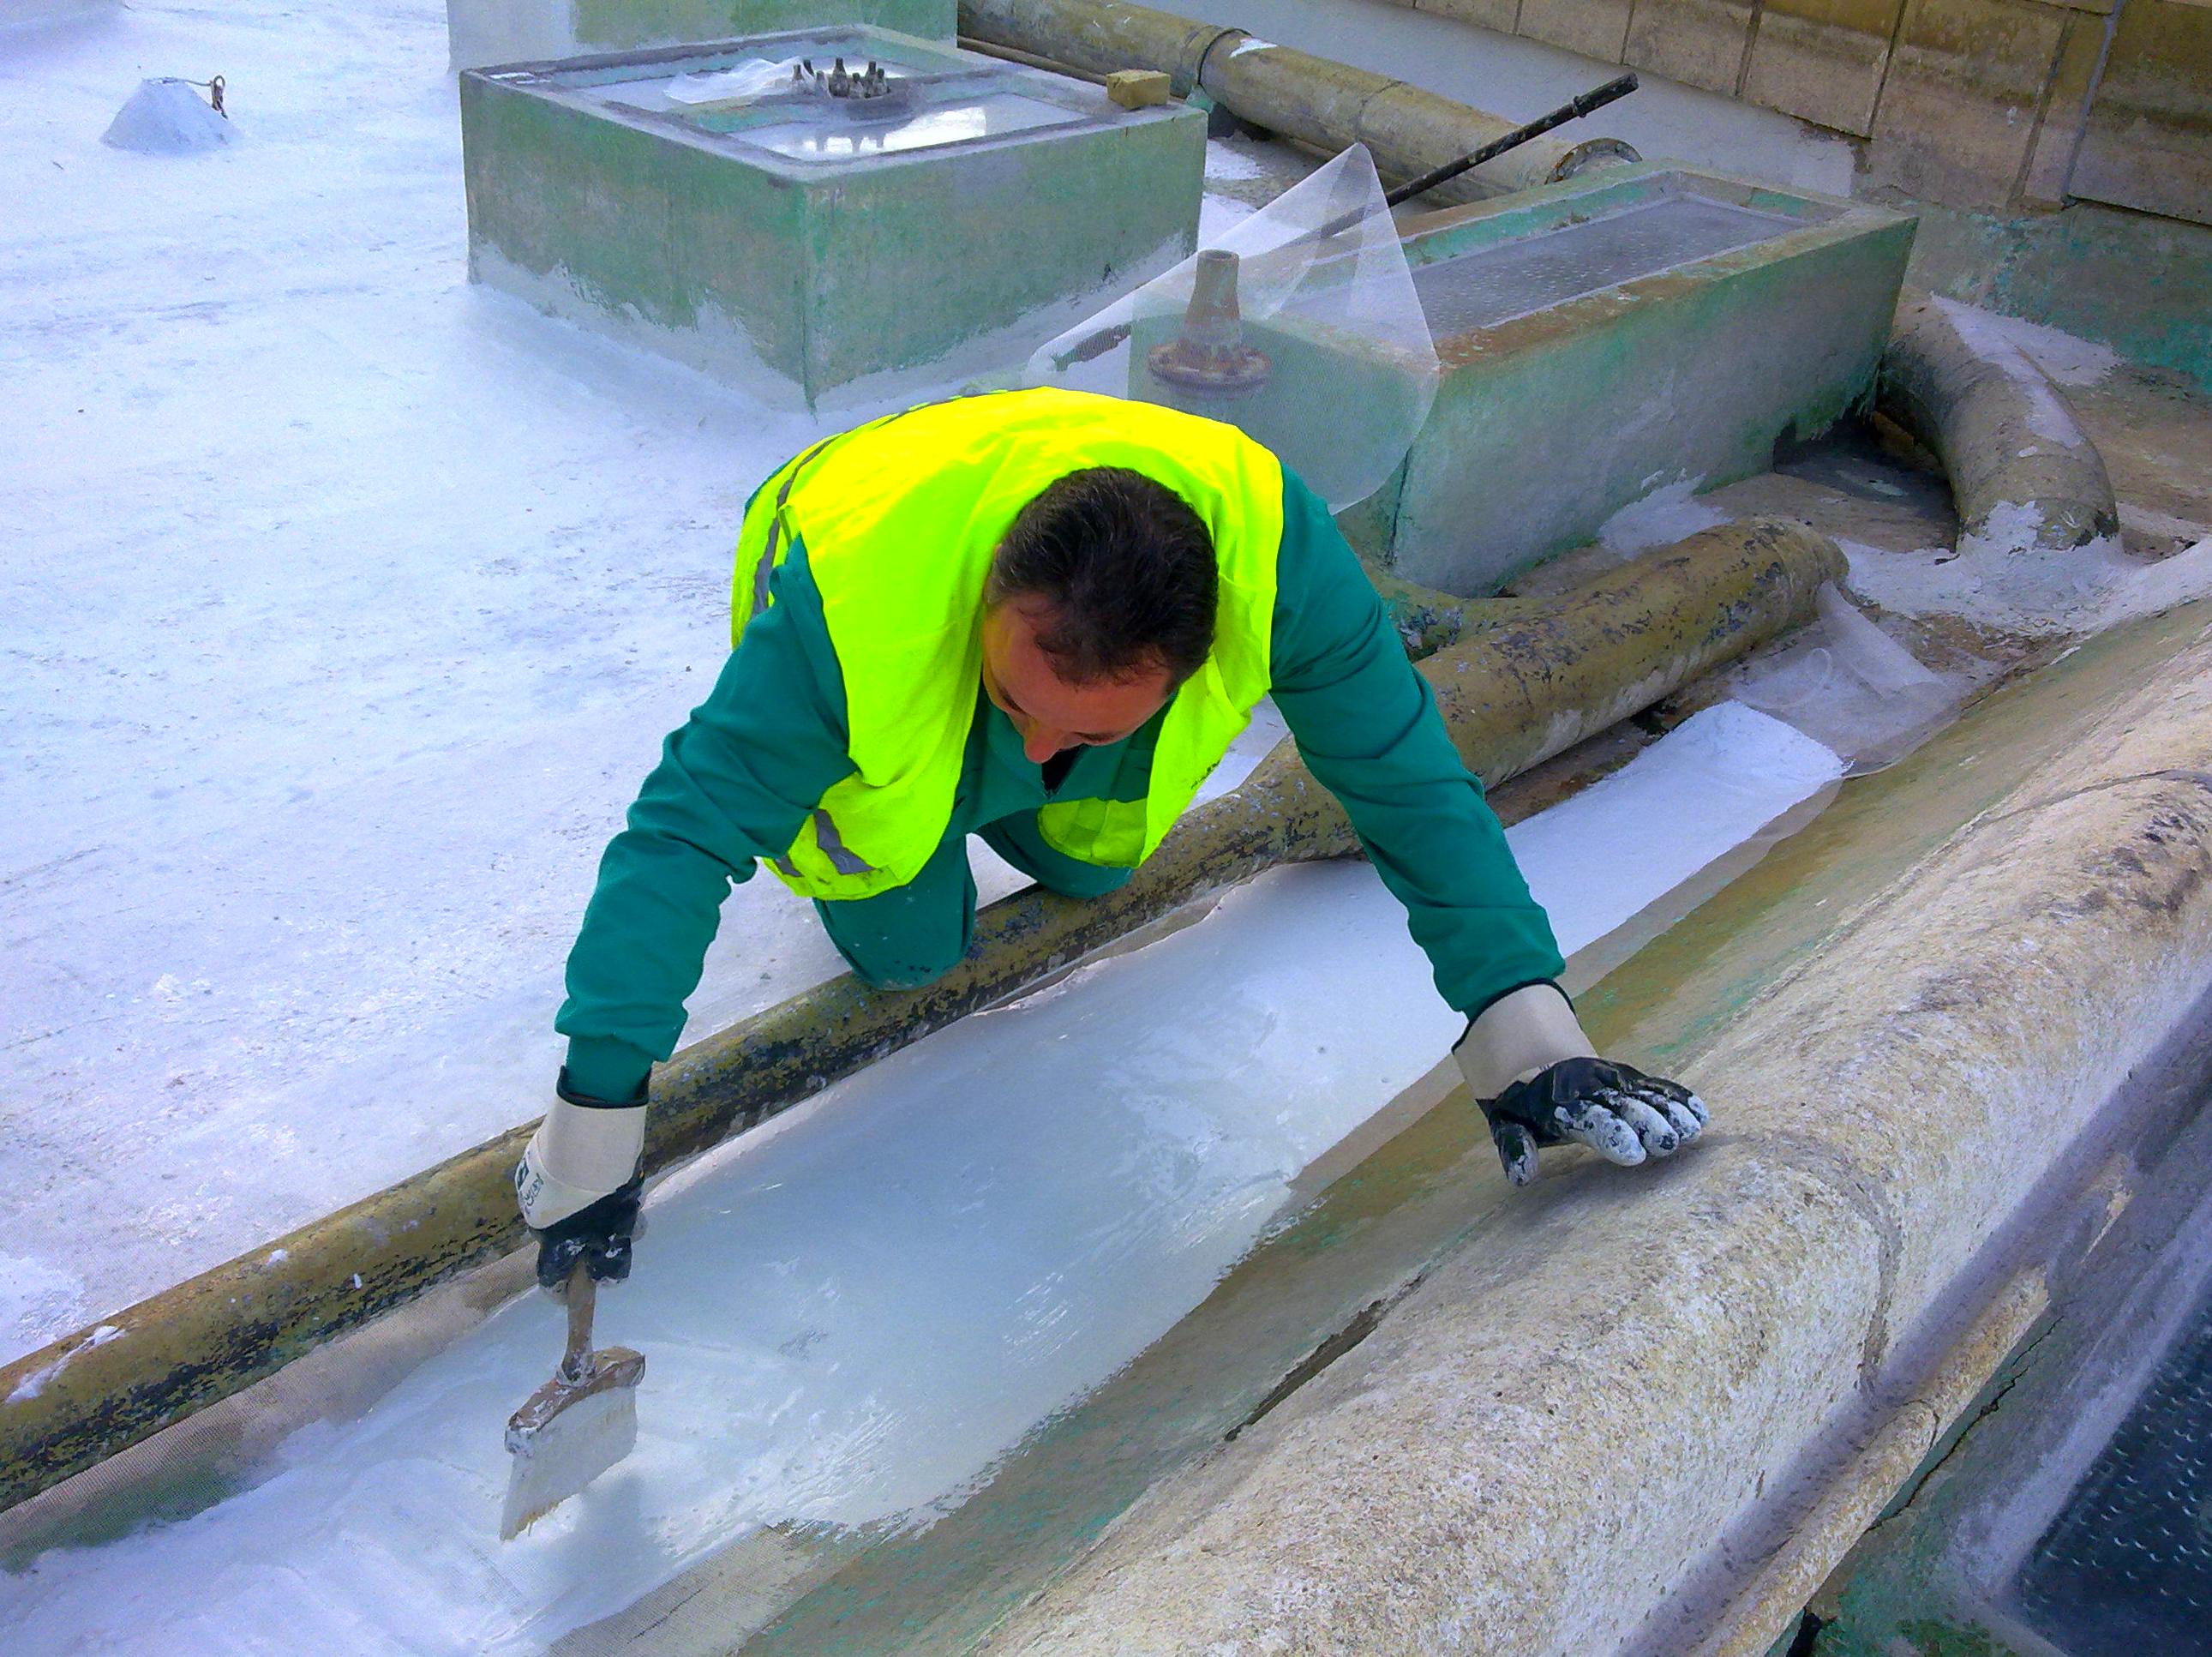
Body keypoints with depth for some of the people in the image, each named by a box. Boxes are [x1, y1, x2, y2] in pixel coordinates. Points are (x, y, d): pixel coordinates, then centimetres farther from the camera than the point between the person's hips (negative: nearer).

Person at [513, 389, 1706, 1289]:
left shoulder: (1269, 544, -42)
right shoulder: (854, 605, -48)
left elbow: (1410, 781, -33)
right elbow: (681, 833, -41)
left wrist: (1522, 1028, -38)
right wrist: (595, 1122, -41)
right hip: (871, 704, -2)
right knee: (911, 954, -3)